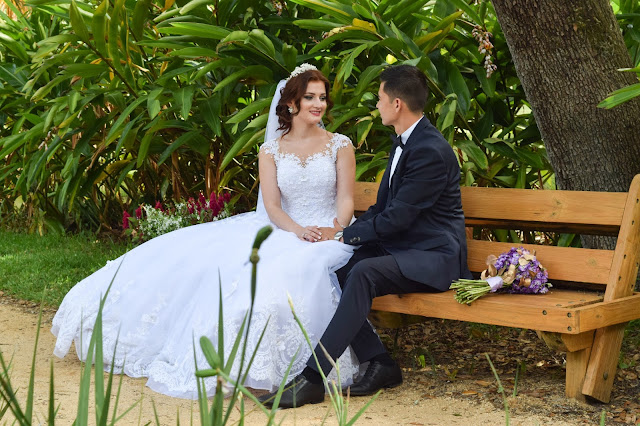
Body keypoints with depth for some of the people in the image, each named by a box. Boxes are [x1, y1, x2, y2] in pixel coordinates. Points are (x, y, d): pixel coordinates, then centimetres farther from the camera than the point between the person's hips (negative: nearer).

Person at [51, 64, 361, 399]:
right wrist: (299, 231, -20)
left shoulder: (340, 145, 5)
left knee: (283, 271, -36)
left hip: (329, 237, -3)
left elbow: (346, 199, 1)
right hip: (283, 232, 3)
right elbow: (272, 206, 0)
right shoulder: (271, 151, 9)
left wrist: (336, 236, -19)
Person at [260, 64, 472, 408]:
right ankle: (380, 364, -8)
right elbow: (381, 208, 18)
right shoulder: (403, 143, 14)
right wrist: (342, 232, 2)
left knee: (364, 272, -34)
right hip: (400, 247, 10)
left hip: (433, 257, -9)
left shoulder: (431, 151, -18)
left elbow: (396, 218, -20)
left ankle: (313, 379, -34)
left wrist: (344, 234, -9)